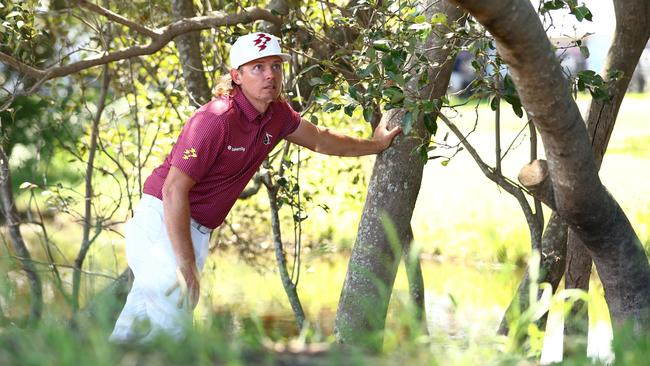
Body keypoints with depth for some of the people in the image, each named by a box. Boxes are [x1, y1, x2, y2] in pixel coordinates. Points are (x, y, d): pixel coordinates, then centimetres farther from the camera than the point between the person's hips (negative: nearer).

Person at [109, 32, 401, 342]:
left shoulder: (277, 115, 3)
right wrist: (186, 265, -24)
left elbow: (319, 140, 25)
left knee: (139, 328, 12)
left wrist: (375, 145, 34)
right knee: (172, 329, -17)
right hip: (163, 221, -8)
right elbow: (174, 189, -23)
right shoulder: (216, 119, -23)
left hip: (195, 231, 8)